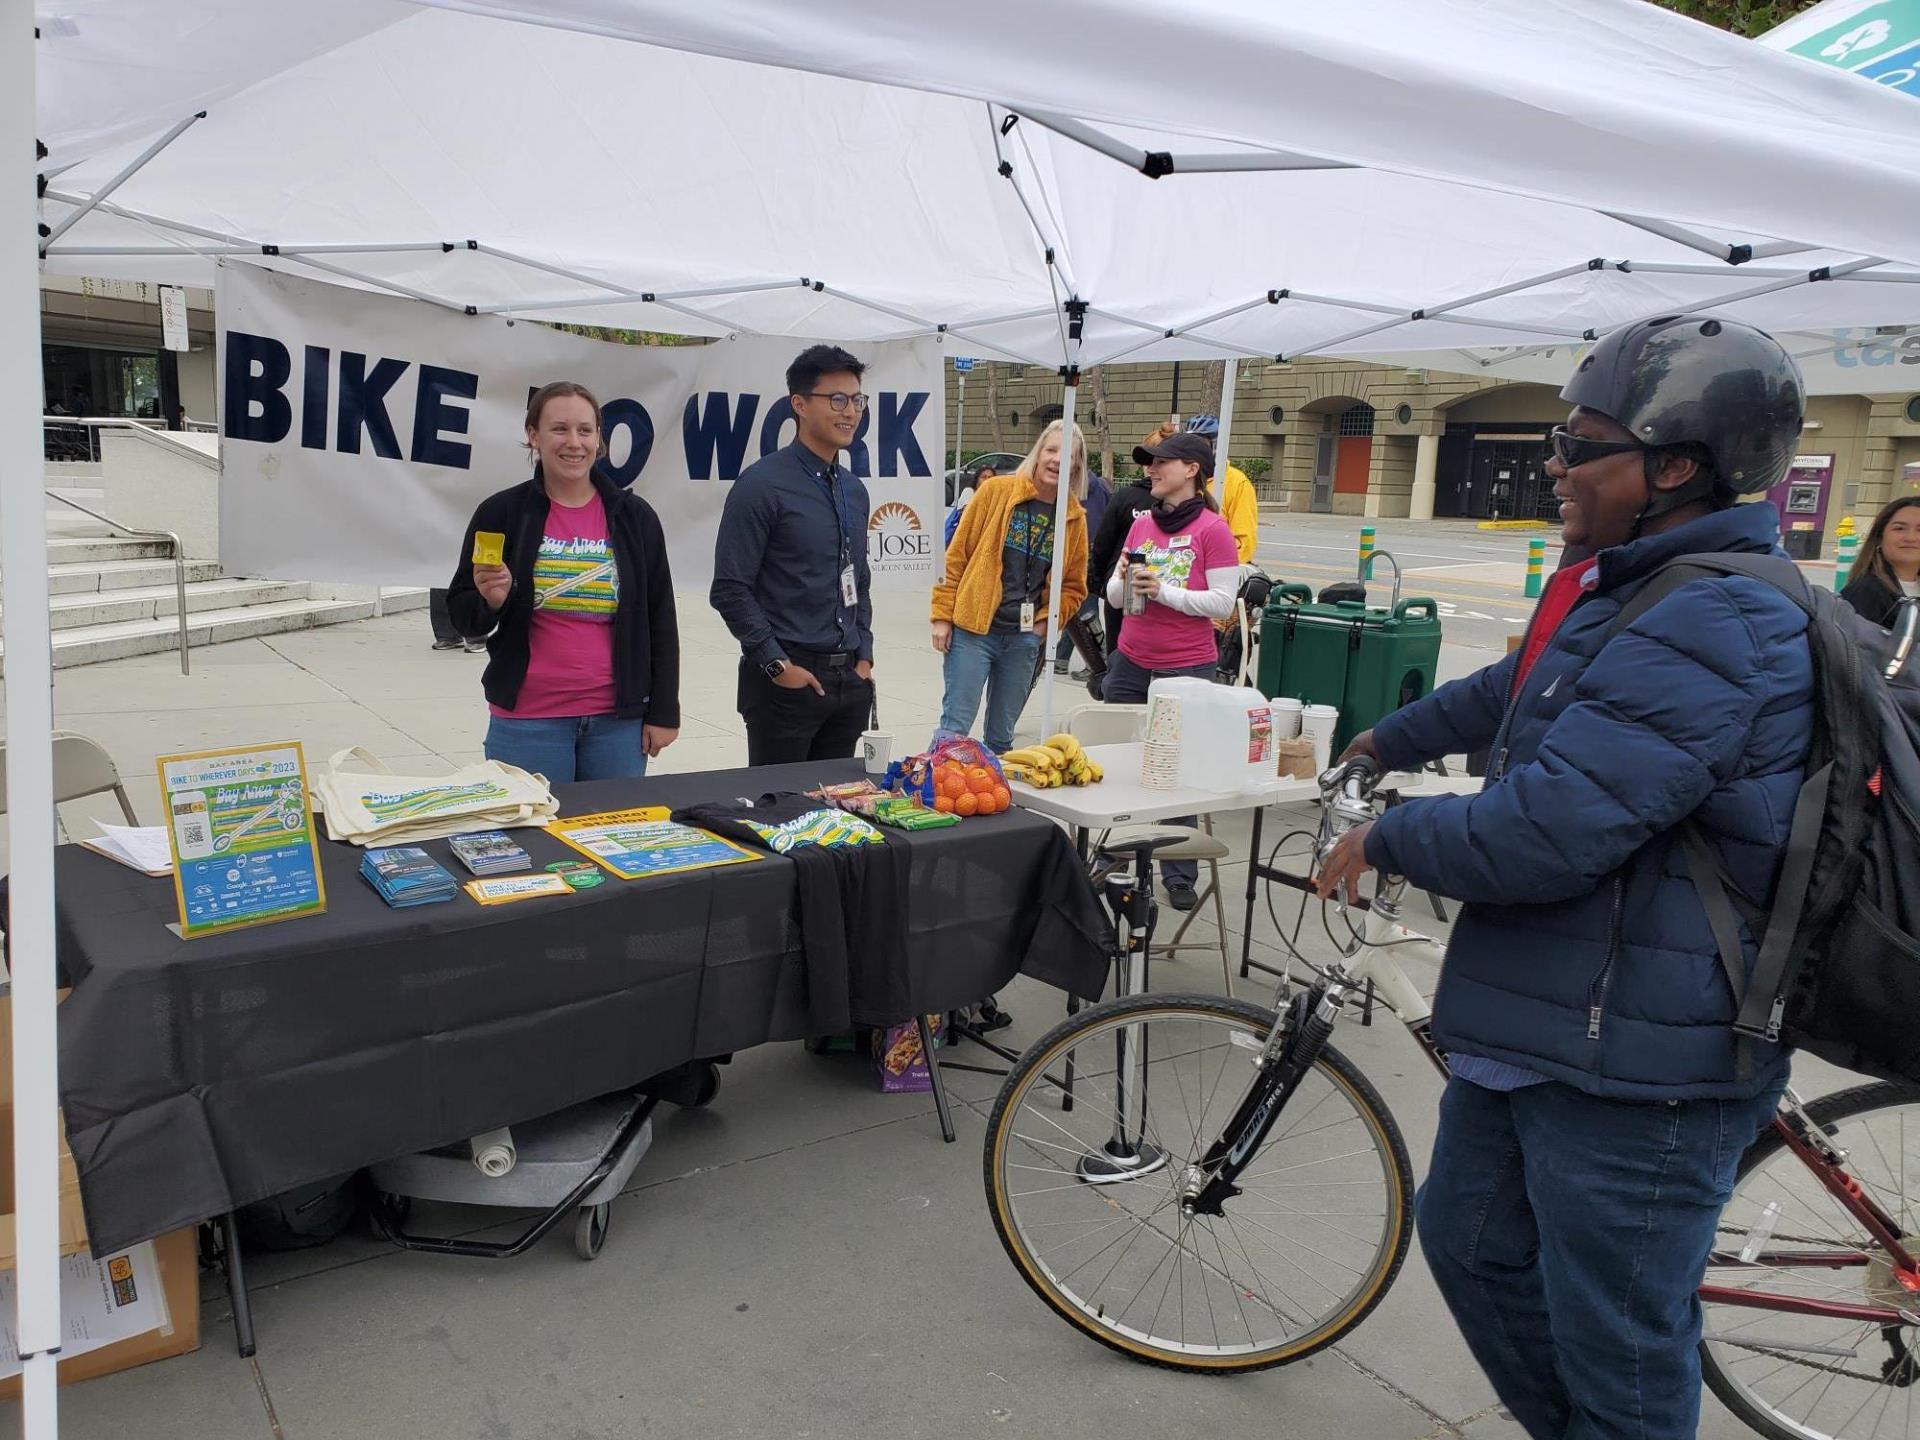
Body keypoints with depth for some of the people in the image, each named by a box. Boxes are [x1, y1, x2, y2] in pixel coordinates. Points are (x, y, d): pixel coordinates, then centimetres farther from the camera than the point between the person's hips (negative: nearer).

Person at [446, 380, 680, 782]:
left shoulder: (634, 516, 3)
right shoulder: (502, 513, -1)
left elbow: (660, 621, 6)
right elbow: (464, 617, 4)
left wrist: (663, 711, 3)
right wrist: (491, 601, -17)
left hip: (619, 720, 2)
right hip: (526, 723, -1)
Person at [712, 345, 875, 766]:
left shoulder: (855, 490, 12)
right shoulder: (762, 485, -10)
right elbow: (730, 590, -13)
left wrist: (863, 657, 10)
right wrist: (778, 665, -14)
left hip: (850, 680, 7)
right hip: (787, 680, -6)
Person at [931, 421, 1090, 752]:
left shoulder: (1075, 517, 6)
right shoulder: (996, 491, -3)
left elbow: (1074, 587, 15)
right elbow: (956, 556, -1)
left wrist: (1045, 622, -1)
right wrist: (943, 615, -5)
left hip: (1025, 639, 4)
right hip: (973, 629, -3)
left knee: (1001, 736, 12)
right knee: (955, 727, -6)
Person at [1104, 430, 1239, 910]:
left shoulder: (1212, 529, -7)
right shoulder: (1142, 524, 9)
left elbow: (1223, 602, -11)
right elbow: (1114, 595, 13)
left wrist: (1162, 590, -19)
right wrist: (1125, 582, -9)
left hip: (1186, 668, -5)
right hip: (1131, 663, 6)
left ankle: (1178, 877, 13)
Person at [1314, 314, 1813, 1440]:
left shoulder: (1713, 628, -24)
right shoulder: (1624, 588, 10)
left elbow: (1546, 833, -31)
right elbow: (1511, 694, 28)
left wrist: (1386, 839, -13)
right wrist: (1384, 743, 40)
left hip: (1638, 1072, -10)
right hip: (1537, 1025, 11)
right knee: (1473, 1241, 25)